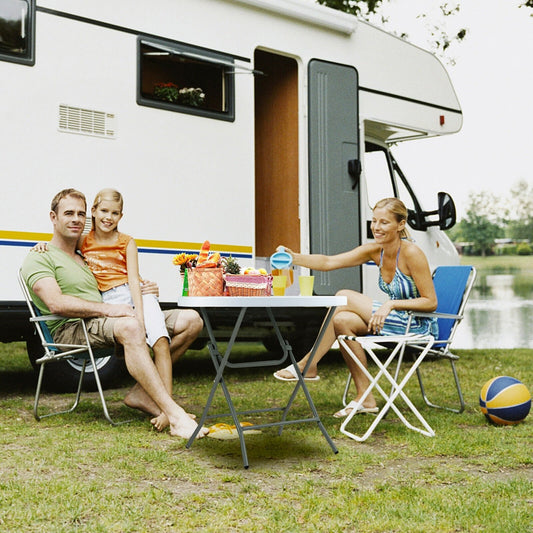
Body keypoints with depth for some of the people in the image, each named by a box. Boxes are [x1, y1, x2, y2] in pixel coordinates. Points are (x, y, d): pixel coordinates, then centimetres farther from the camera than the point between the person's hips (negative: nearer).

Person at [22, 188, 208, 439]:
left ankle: (141, 393, -9)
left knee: (191, 320, -5)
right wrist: (107, 308, -24)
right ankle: (175, 416, -44)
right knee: (130, 327, -41)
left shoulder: (85, 257, 30)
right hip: (72, 329, -8)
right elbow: (56, 303, -14)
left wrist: (145, 290, 7)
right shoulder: (39, 258, 4)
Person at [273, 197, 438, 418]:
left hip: (418, 326, -7)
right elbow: (329, 262, -5)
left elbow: (430, 302, -18)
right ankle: (365, 398, -6)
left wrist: (392, 304, -28)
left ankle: (307, 365, -8)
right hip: (394, 320, 7)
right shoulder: (375, 250, 2)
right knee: (342, 321, -16)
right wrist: (295, 258, -20)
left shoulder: (411, 253, -18)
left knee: (345, 298, -16)